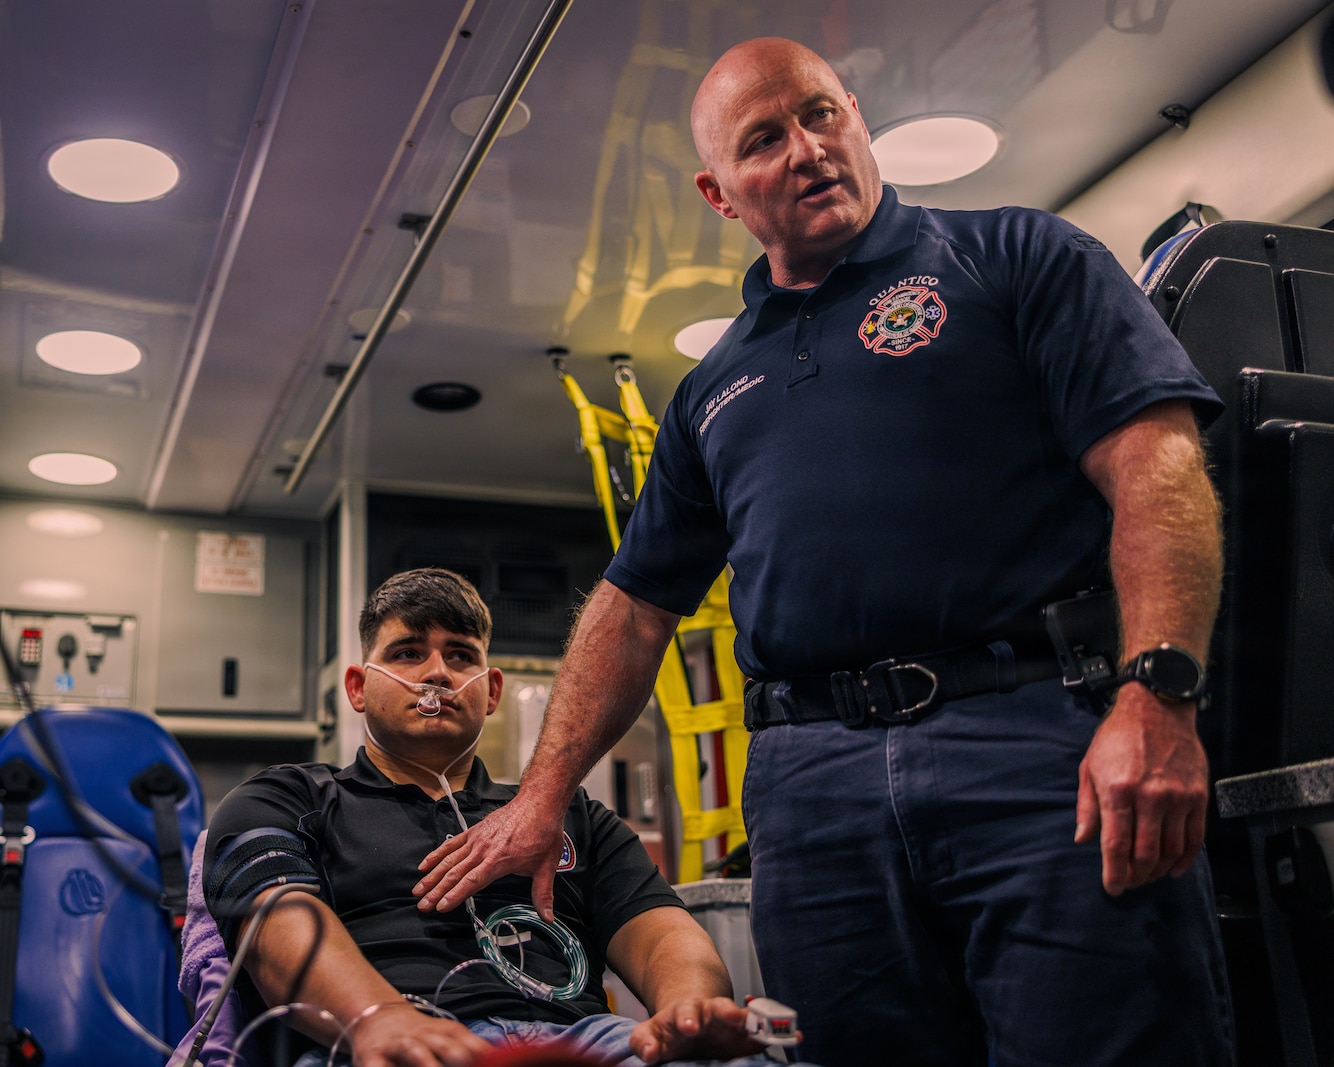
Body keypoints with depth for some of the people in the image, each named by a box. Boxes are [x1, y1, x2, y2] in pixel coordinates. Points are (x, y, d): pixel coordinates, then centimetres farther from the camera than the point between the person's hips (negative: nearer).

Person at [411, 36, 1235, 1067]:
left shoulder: (1016, 255, 10)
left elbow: (1154, 462, -3)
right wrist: (543, 796, 19)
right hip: (812, 785, 4)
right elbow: (633, 605, 26)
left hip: (1042, 748, -3)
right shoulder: (713, 391, 24)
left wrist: (1157, 695, -17)